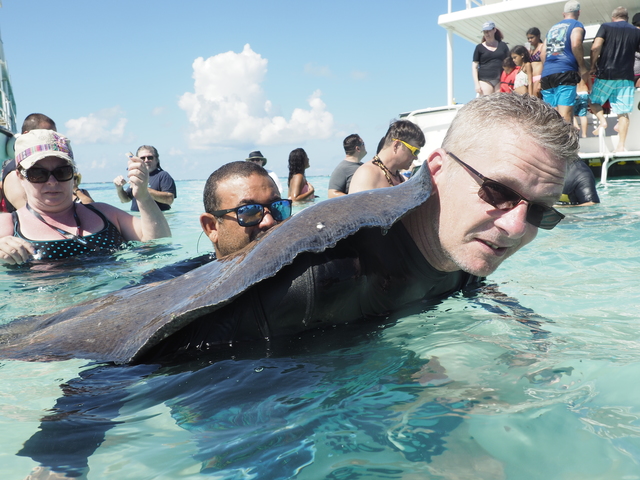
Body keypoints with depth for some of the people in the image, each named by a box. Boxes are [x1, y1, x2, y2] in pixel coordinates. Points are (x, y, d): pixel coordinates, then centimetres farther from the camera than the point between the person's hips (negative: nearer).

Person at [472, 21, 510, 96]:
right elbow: (474, 67, 6)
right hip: (485, 80, -2)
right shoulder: (480, 47, 9)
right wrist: (477, 84, -5)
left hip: (500, 81, 2)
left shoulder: (503, 46, 14)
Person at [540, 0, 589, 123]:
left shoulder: (553, 28, 27)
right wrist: (582, 68, -3)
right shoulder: (576, 25, 8)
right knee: (565, 116, -15)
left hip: (546, 74, 6)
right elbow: (575, 45, -9)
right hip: (565, 72, -6)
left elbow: (543, 52, 23)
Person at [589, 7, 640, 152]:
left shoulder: (605, 27, 4)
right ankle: (621, 146, -5)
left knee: (594, 101, 19)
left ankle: (602, 120, -9)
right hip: (626, 77, 2)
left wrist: (593, 65, 1)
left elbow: (595, 47, -11)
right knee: (623, 113, 2)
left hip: (605, 74, -2)